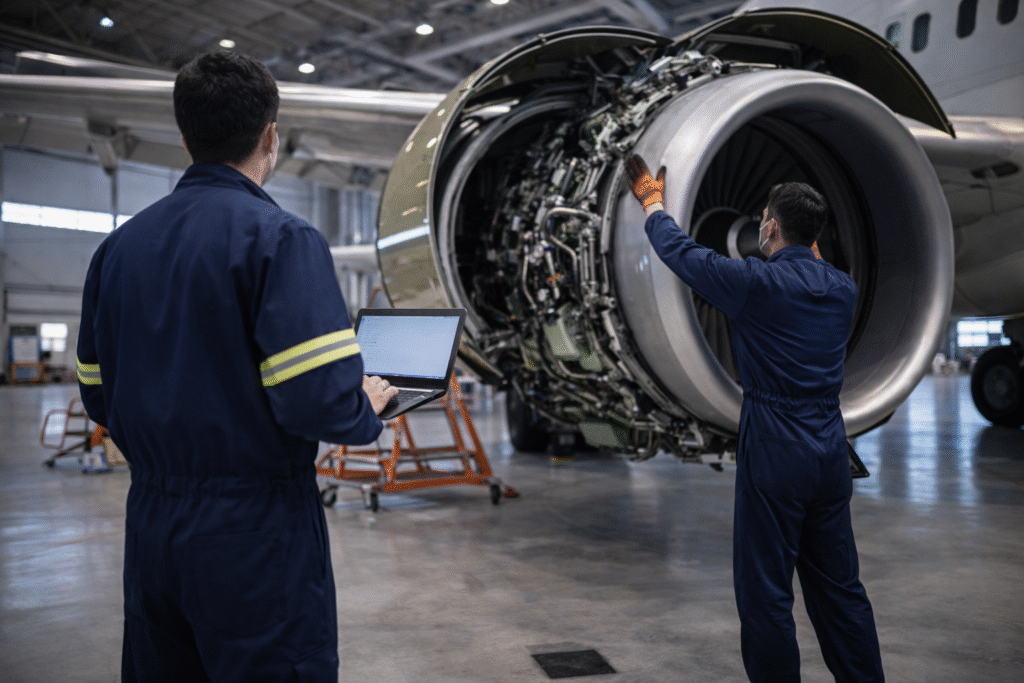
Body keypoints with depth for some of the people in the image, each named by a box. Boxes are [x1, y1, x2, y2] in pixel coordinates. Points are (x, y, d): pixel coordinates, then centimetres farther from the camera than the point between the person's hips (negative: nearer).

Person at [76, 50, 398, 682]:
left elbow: (99, 395, 11)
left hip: (150, 529, 7)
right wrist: (368, 409, -3)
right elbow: (320, 399, -23)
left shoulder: (118, 246, 8)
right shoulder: (282, 238, -14)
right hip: (256, 532, -7)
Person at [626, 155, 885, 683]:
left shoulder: (758, 282, -14)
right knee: (838, 585, 17)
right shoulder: (843, 289, 4)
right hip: (831, 455, 7)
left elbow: (681, 252, -2)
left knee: (765, 592, 4)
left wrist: (652, 202, 14)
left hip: (774, 456, -7)